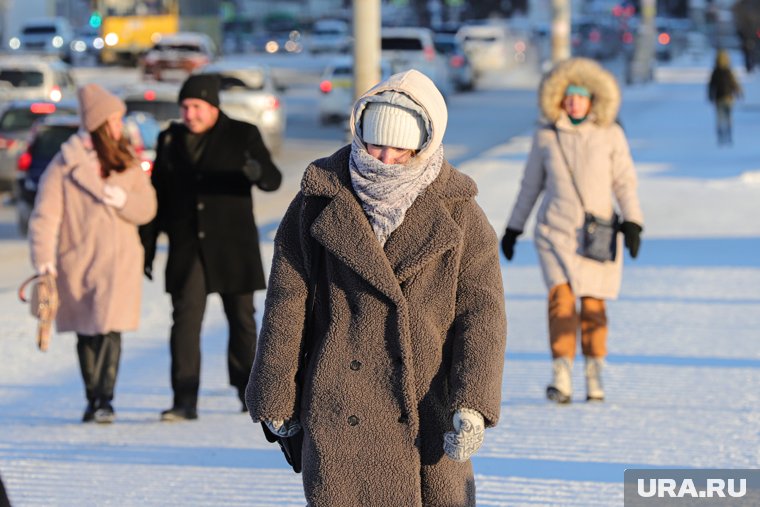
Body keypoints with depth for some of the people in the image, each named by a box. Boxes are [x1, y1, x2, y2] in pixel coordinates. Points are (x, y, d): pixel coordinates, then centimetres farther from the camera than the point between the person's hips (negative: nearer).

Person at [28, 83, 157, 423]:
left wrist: (124, 200, -16)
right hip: (78, 262, -1)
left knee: (110, 330, -12)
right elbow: (46, 214, -8)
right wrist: (44, 260, -17)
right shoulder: (65, 165, -3)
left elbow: (147, 208, 5)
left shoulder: (127, 163, 8)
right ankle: (92, 400, 20)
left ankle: (104, 399, -11)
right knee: (86, 334, 8)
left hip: (119, 261, 1)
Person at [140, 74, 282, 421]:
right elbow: (157, 195, 12)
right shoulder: (170, 141, 8)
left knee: (242, 319, 8)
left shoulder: (242, 136, 1)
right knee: (185, 319, -9)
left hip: (233, 248, -1)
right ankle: (185, 402, -12)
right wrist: (146, 247, 9)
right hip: (186, 248, 1)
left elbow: (274, 180, -7)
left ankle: (248, 392, 24)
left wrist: (258, 173, -32)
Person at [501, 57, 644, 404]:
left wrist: (632, 222, -7)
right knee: (561, 297, -15)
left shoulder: (610, 135, 3)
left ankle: (594, 376, 18)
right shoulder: (545, 136, 5)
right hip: (555, 230, 0)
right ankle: (561, 379, -20)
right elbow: (531, 184, 13)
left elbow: (624, 181, 5)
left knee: (593, 304, 2)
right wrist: (513, 228, 14)